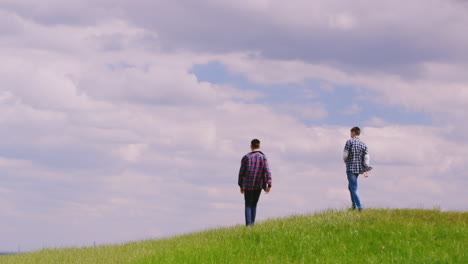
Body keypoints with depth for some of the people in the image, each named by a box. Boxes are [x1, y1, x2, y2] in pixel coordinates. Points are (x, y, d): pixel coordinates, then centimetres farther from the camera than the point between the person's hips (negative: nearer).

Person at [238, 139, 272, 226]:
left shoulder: (246, 157, -1)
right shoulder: (263, 157, -1)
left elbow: (241, 172, 1)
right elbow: (267, 171, -10)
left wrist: (241, 186, 11)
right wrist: (269, 185, -12)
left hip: (248, 185, -1)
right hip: (259, 185, 1)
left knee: (248, 205, 3)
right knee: (254, 205, 15)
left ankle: (248, 224, -14)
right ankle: (252, 224, 12)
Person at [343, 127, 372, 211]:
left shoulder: (349, 142, -8)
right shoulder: (363, 143, 9)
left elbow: (345, 154, -12)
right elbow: (367, 157, 2)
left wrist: (345, 161, 11)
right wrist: (366, 170, 0)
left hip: (351, 168, -7)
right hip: (359, 168, 7)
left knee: (353, 188, -8)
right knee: (351, 187, 21)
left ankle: (360, 207, -18)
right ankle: (354, 206, 18)